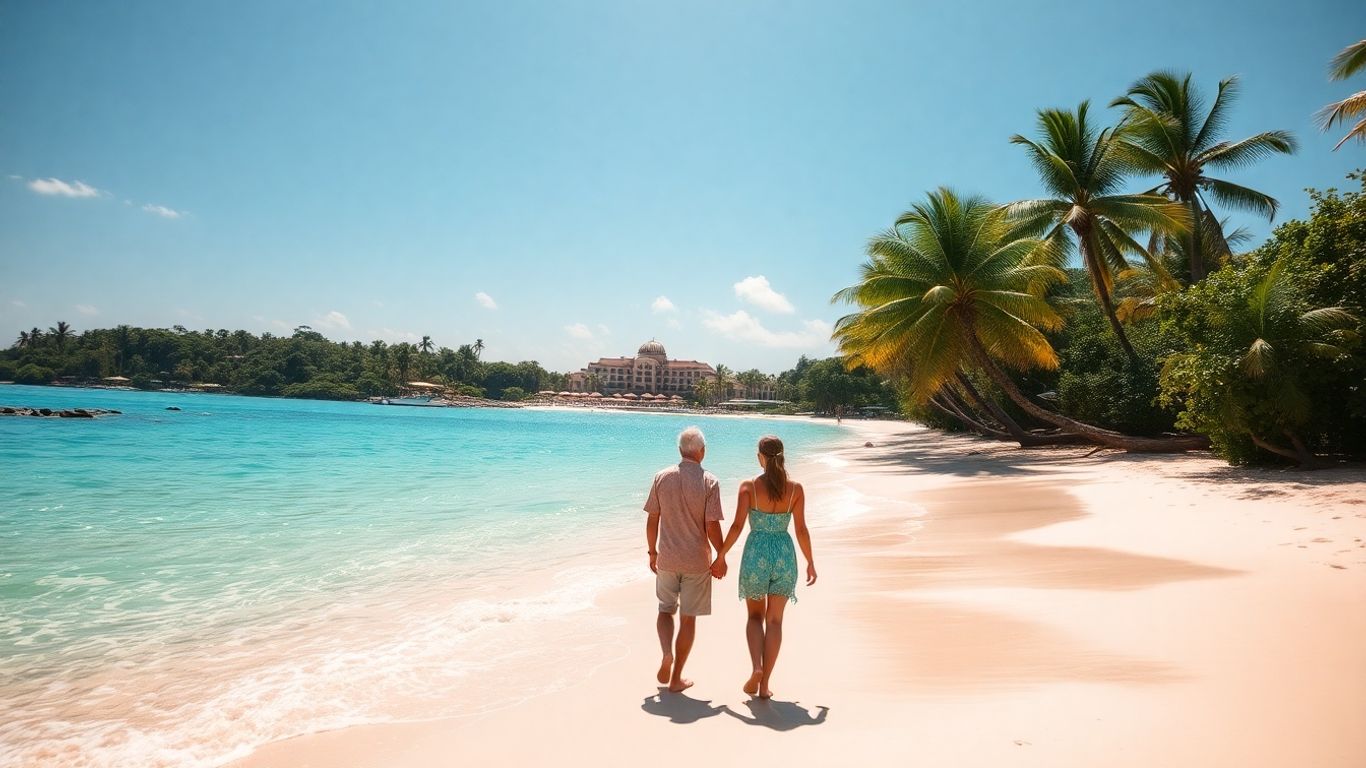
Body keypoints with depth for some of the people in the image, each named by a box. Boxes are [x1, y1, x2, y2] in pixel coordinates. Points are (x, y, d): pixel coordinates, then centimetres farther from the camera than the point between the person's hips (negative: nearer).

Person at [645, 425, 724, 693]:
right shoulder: (709, 482, -10)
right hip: (697, 561, -2)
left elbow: (652, 520, 1)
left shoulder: (662, 477, -2)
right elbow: (712, 527, -12)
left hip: (667, 558, 2)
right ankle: (676, 678, 16)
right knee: (688, 618, 9)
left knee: (665, 610, 20)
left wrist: (652, 552, 13)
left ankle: (666, 654, -4)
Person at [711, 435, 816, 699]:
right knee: (774, 621, 12)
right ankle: (764, 684, 11)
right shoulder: (795, 489, -3)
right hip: (784, 555, 1)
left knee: (755, 616, 18)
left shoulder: (749, 486, -7)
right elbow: (801, 530, -2)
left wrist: (720, 557, 0)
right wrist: (810, 562, 10)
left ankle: (756, 667, -4)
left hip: (756, 554, -1)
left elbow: (737, 526, -10)